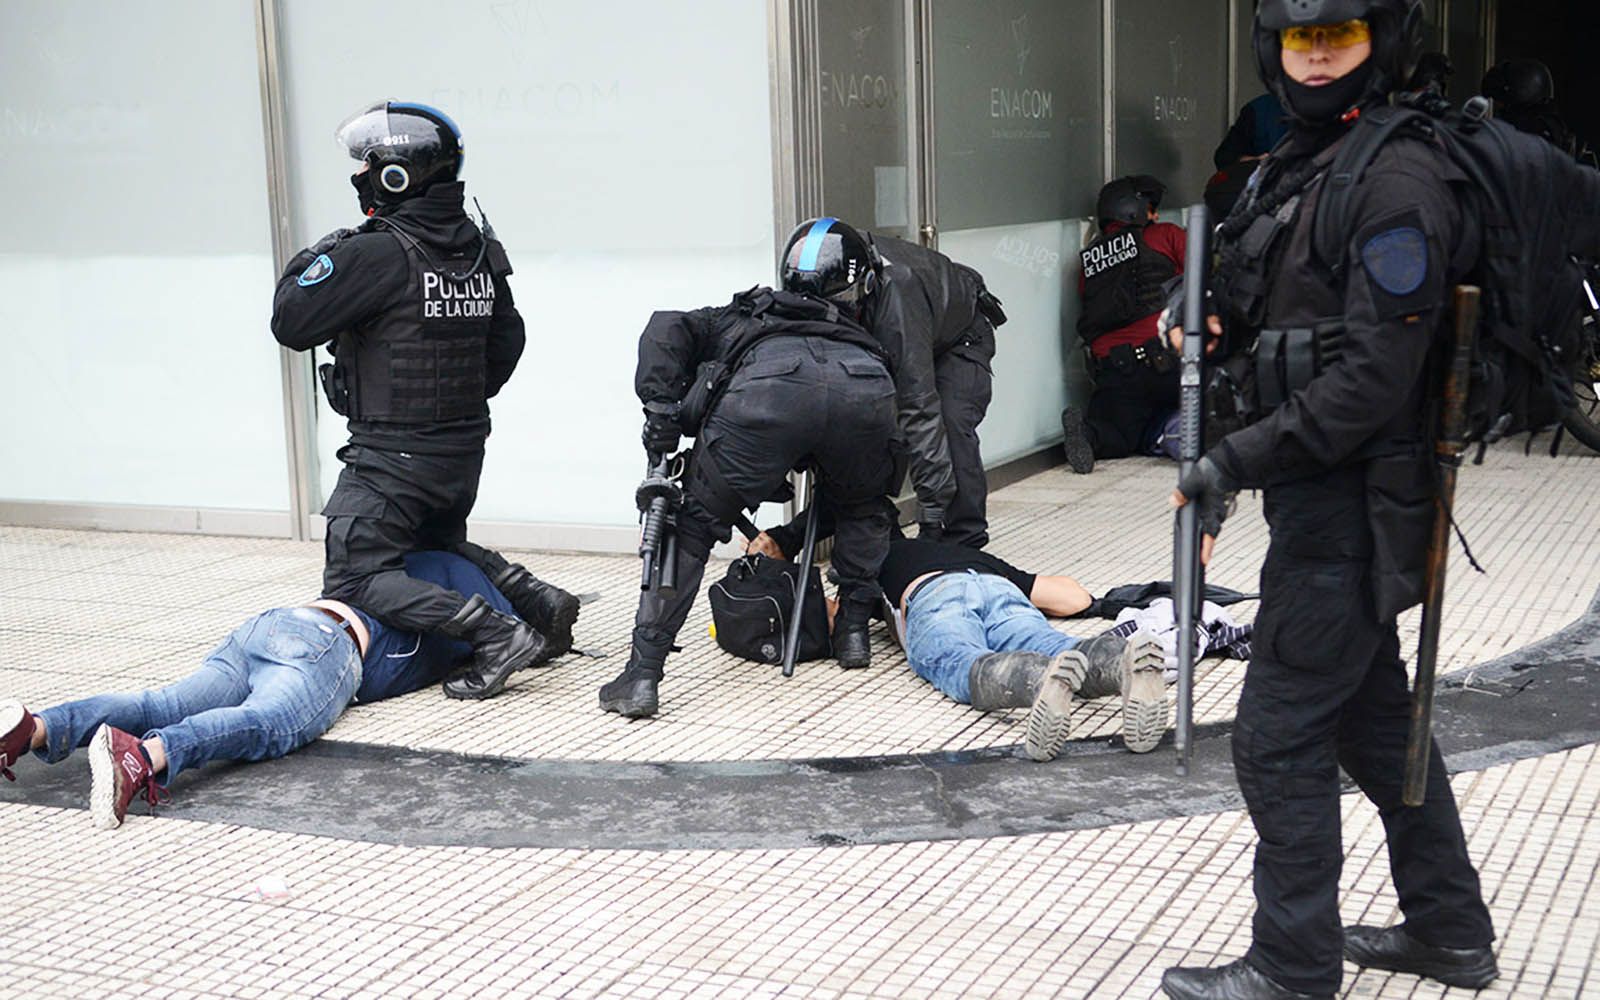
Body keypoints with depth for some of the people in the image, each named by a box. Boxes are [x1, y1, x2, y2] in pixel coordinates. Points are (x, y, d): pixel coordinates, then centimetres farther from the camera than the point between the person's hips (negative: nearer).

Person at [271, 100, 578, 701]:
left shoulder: (376, 254, -20)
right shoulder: (478, 248, 4)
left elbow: (290, 324, -15)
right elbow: (506, 340, 16)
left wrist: (309, 262, 2)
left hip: (392, 457, -8)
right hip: (464, 452, 8)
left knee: (355, 579, -5)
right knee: (440, 546, 31)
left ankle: (496, 636, -17)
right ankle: (539, 601, 16)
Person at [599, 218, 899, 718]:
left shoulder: (737, 317, 40)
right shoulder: (858, 336, 44)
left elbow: (667, 329, 17)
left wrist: (661, 411, 10)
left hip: (765, 391, -2)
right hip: (865, 389, 2)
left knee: (692, 525, 14)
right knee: (862, 510, 35)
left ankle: (642, 675, 8)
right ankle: (853, 629, 31)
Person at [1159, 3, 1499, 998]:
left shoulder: (1399, 177, -17)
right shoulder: (1300, 161, 12)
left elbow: (1375, 373, -23)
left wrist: (1242, 459, -23)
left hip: (1351, 504, -10)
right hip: (1323, 496, 10)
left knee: (1279, 732, -2)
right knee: (1374, 712, 19)